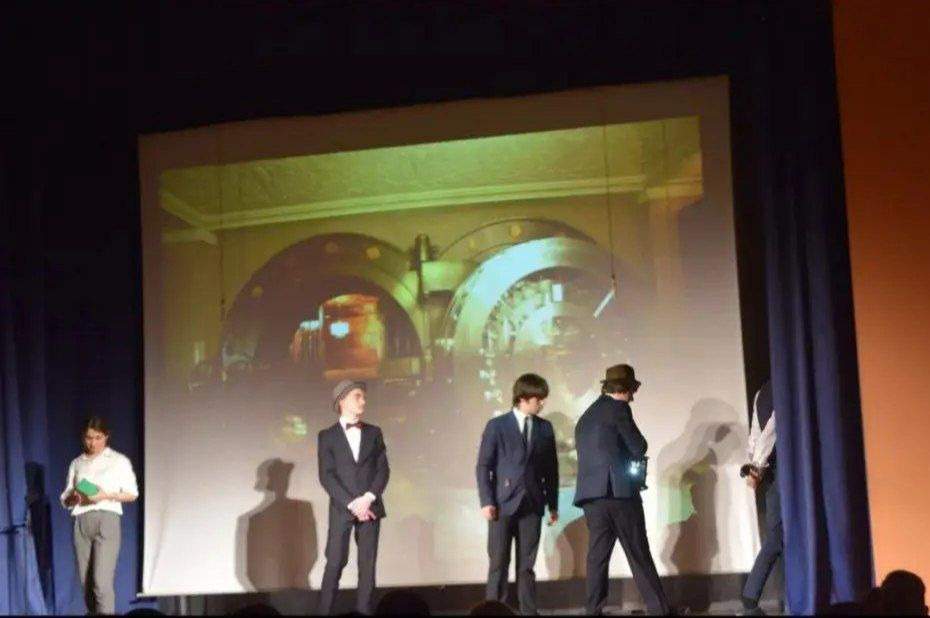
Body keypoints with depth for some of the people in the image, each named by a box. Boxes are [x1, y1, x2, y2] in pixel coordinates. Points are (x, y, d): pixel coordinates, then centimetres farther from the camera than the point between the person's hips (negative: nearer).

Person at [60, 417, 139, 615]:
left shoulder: (119, 461, 6)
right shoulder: (76, 463, 15)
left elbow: (132, 494, 3)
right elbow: (65, 500, 16)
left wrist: (106, 495, -12)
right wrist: (74, 496, -8)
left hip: (106, 521, -4)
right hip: (82, 524, 4)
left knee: (102, 581, -14)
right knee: (86, 583, 2)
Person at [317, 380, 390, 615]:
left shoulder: (374, 433, 12)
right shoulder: (327, 436, 3)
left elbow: (383, 469, 5)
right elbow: (327, 476, -5)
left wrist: (368, 498, -10)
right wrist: (352, 504, -14)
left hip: (370, 508, 3)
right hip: (341, 509, -3)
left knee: (367, 564, 1)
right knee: (335, 563, -6)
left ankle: (364, 611, 4)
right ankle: (325, 611, -1)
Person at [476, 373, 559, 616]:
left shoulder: (545, 428, 10)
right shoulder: (497, 426, 1)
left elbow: (551, 469, 12)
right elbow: (483, 466, -2)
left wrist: (553, 504, 8)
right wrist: (486, 501, -10)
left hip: (532, 505, 3)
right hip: (503, 504, -3)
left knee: (527, 566, 5)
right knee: (498, 565, -2)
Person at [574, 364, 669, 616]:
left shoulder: (585, 418, 21)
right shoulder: (618, 408, -3)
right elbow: (639, 447, -5)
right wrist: (634, 460, 16)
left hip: (591, 495, 7)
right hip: (619, 492, -7)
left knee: (597, 556, 5)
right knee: (639, 556, -3)